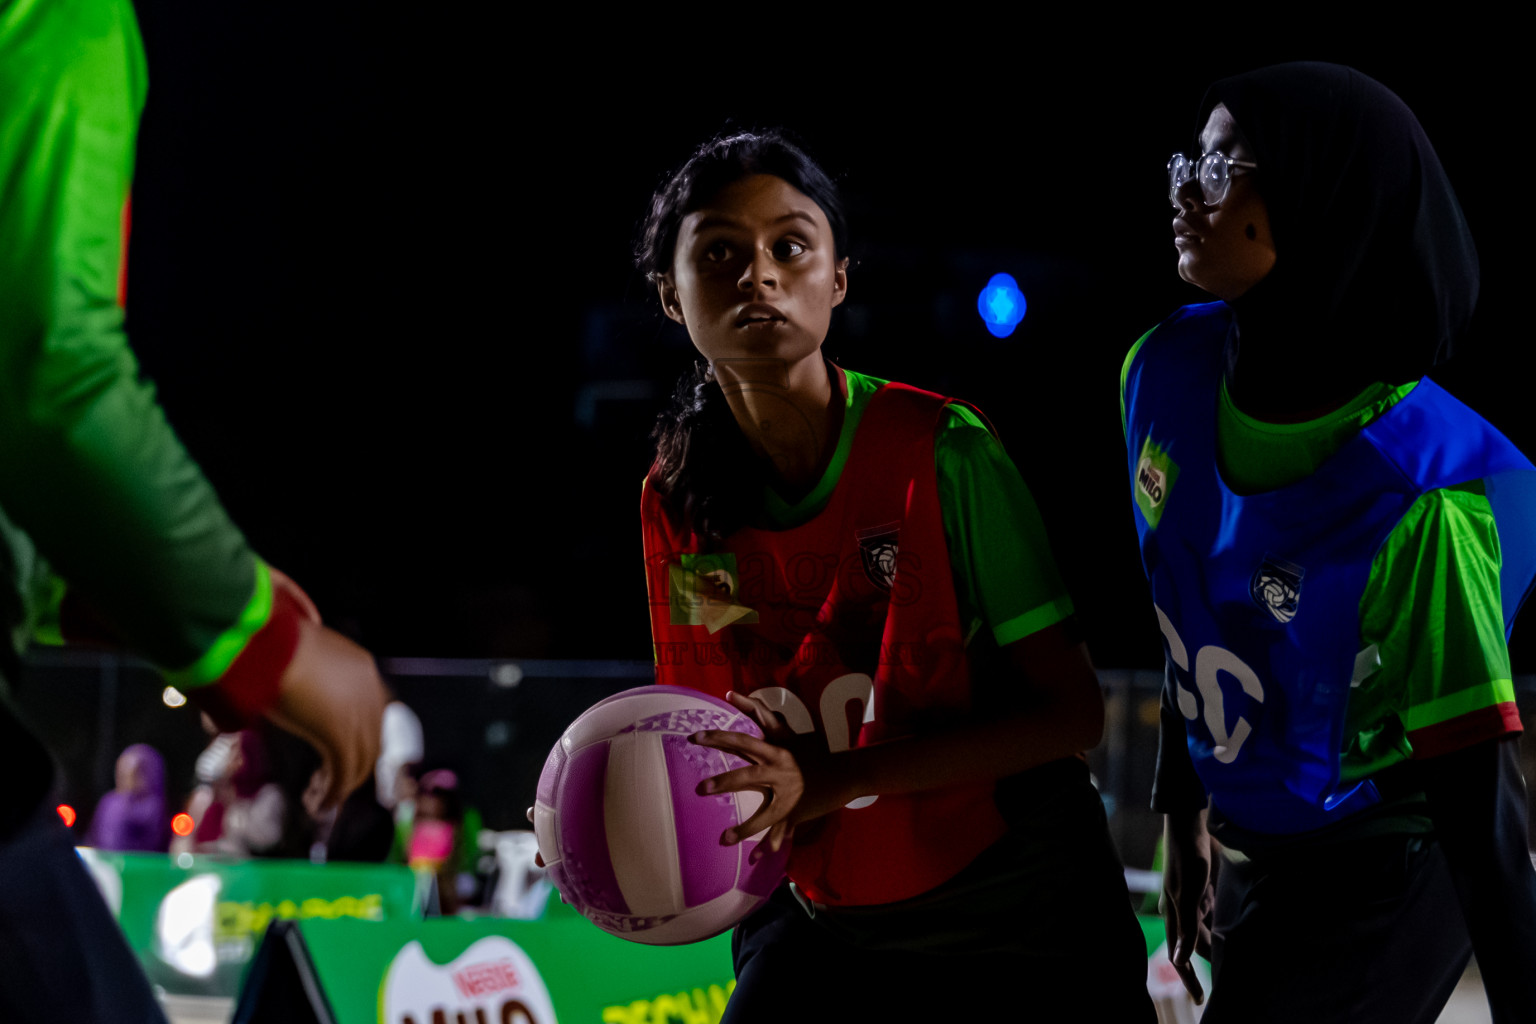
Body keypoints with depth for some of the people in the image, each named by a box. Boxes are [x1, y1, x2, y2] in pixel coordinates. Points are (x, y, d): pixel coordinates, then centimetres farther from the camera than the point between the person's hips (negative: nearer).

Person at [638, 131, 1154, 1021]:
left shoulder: (941, 451, -16)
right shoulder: (674, 504, -4)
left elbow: (1069, 713, -17)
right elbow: (706, 736, 7)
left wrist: (832, 780, -26)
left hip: (1022, 922, -3)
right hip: (825, 925, 3)